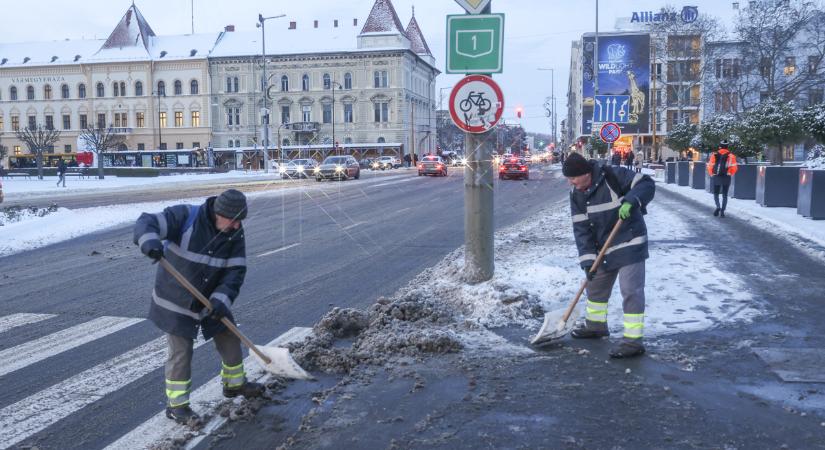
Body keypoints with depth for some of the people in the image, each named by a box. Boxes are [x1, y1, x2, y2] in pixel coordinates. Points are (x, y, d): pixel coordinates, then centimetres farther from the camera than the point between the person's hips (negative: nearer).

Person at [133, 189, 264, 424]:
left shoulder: (235, 234, -8)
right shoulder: (186, 216, -23)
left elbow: (236, 271, -11)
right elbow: (147, 222, -26)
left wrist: (221, 298, -25)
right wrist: (150, 241, -49)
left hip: (211, 300, 6)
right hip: (176, 301, -5)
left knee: (230, 339, 15)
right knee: (181, 352, -2)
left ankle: (235, 383, 38)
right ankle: (176, 405, 16)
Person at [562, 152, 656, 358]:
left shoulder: (613, 176, -18)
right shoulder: (576, 195, -1)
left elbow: (647, 184, -17)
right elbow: (581, 229, -4)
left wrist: (630, 201, -36)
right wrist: (587, 259, -12)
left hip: (630, 244, -7)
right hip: (604, 249, 7)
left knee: (631, 291, -8)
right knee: (595, 285, 20)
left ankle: (633, 341, -3)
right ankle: (596, 325, 41)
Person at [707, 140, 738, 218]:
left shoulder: (715, 155, 1)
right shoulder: (731, 156, 0)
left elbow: (710, 166, -4)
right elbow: (734, 168, -6)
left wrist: (711, 174, 8)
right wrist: (730, 174, 11)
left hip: (716, 177, 0)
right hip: (726, 178, 0)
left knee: (716, 193, 13)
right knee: (725, 195, 9)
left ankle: (718, 207, -12)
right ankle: (722, 211, 3)